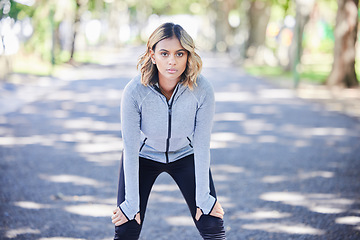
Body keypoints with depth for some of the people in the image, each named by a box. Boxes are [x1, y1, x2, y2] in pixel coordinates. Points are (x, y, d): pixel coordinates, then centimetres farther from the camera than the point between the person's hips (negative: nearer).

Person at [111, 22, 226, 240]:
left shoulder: (202, 90, -28)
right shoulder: (135, 92, -30)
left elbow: (202, 147, -20)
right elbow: (131, 151, -23)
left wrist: (203, 198, -16)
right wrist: (132, 204, -19)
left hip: (185, 155, 1)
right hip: (145, 155, -1)